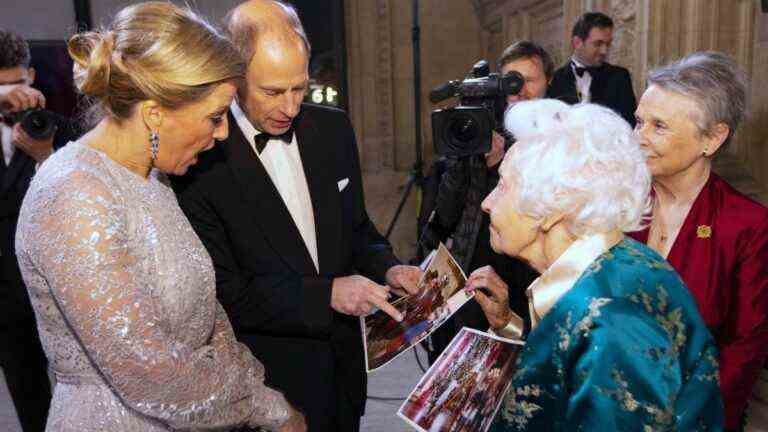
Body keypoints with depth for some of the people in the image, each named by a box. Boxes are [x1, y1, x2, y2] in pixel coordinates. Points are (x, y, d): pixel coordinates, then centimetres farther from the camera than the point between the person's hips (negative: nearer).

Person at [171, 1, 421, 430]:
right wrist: (324, 294, -24)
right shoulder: (202, 160, -19)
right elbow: (221, 291, -17)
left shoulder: (334, 127, -2)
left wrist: (387, 268, -10)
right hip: (270, 380, -5)